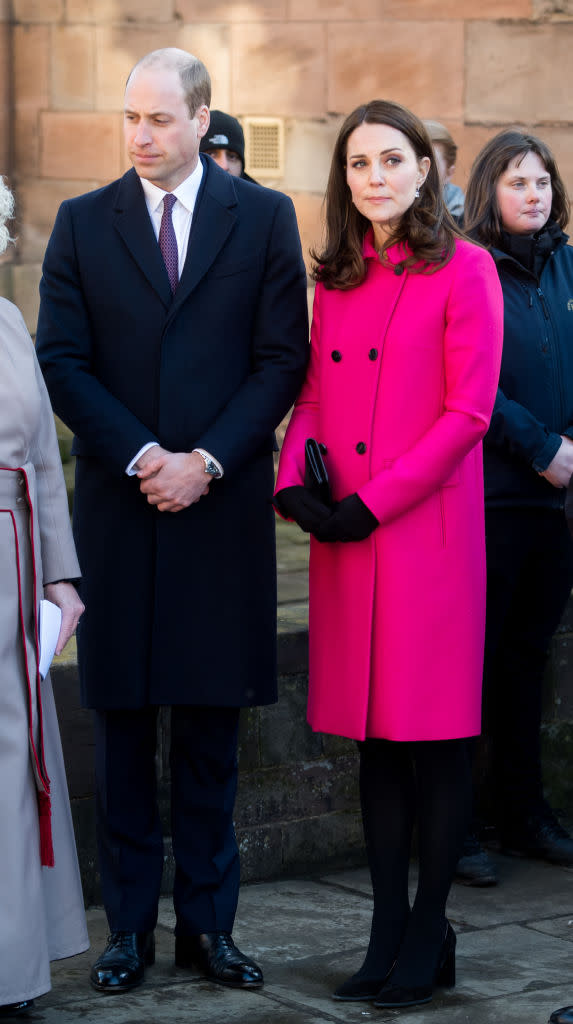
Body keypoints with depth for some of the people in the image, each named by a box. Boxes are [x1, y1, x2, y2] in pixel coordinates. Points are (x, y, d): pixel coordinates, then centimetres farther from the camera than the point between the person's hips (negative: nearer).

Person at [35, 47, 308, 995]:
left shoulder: (264, 217, 4)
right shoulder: (83, 223, 6)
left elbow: (283, 359, 0)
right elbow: (63, 360, 1)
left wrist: (206, 461, -10)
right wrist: (140, 456, -11)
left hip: (223, 504, 0)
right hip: (118, 506, 1)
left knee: (212, 726, 6)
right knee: (123, 722, 5)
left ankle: (208, 924, 14)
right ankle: (129, 926, 12)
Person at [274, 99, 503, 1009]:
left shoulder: (463, 270, -5)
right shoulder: (337, 280, 15)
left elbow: (469, 412, -10)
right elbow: (313, 392, 16)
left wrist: (372, 502, -13)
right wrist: (294, 484, -3)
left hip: (427, 527, -6)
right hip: (347, 534, 6)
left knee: (432, 737, 0)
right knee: (375, 740, 9)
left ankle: (429, 937, 11)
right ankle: (388, 933, 17)